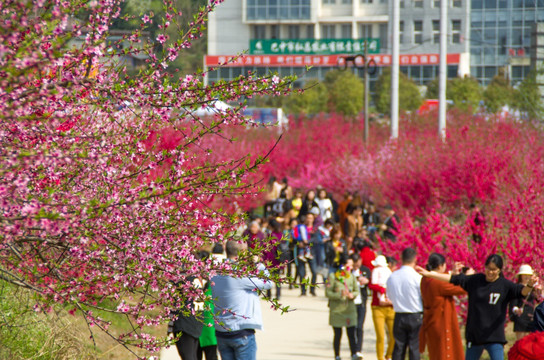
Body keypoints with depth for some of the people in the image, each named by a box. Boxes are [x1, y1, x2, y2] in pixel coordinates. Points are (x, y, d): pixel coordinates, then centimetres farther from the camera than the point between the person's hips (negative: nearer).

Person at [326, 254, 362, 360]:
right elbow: (328, 293, -8)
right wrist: (340, 295, -21)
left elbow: (357, 291, 11)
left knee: (351, 333, -6)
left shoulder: (352, 277, 8)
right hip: (336, 310, -3)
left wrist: (352, 295, -12)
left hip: (350, 309, 3)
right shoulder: (332, 277, -5)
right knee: (338, 334, 5)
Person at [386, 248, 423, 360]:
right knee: (414, 349, 0)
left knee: (398, 348, 8)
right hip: (416, 317, -4)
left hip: (399, 317, 4)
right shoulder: (417, 277, -13)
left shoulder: (392, 277, 0)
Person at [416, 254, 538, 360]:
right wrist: (429, 274, 5)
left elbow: (522, 291, -20)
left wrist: (529, 286, -43)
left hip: (494, 337, -4)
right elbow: (453, 279, 7)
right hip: (474, 335, 4)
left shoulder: (505, 285, -5)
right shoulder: (474, 281, 4)